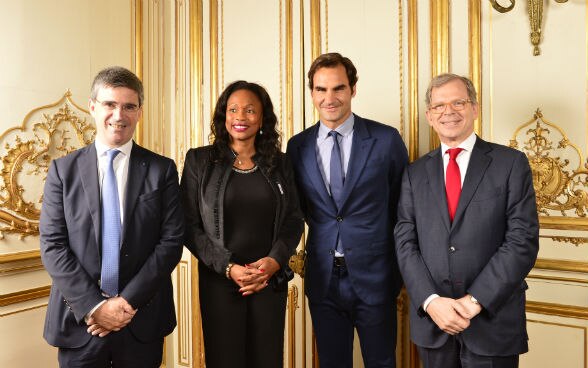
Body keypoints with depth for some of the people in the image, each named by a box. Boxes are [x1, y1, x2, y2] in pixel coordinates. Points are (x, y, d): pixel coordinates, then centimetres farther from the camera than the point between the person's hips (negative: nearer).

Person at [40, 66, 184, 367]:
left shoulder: (162, 170, -1)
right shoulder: (63, 170, 2)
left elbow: (172, 240, -5)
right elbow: (52, 245, -3)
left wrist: (129, 301, -12)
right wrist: (93, 305, -12)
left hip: (142, 320, 0)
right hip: (80, 320, 1)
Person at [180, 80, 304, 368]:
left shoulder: (279, 163, 6)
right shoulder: (200, 161, 0)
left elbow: (293, 220, 6)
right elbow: (189, 225, -3)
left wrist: (275, 261, -11)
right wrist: (228, 267, -13)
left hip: (271, 279, 2)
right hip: (219, 280, -2)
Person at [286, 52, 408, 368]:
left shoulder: (386, 140, -6)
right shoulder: (298, 146, 2)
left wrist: (400, 267, 4)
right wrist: (324, 232, 4)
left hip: (373, 278, -2)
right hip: (323, 278, 2)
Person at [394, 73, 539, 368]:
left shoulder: (511, 163, -2)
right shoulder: (415, 172, 6)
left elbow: (523, 240, -8)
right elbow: (405, 242, 0)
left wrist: (476, 300, -15)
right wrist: (431, 300, -13)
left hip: (493, 319, -2)